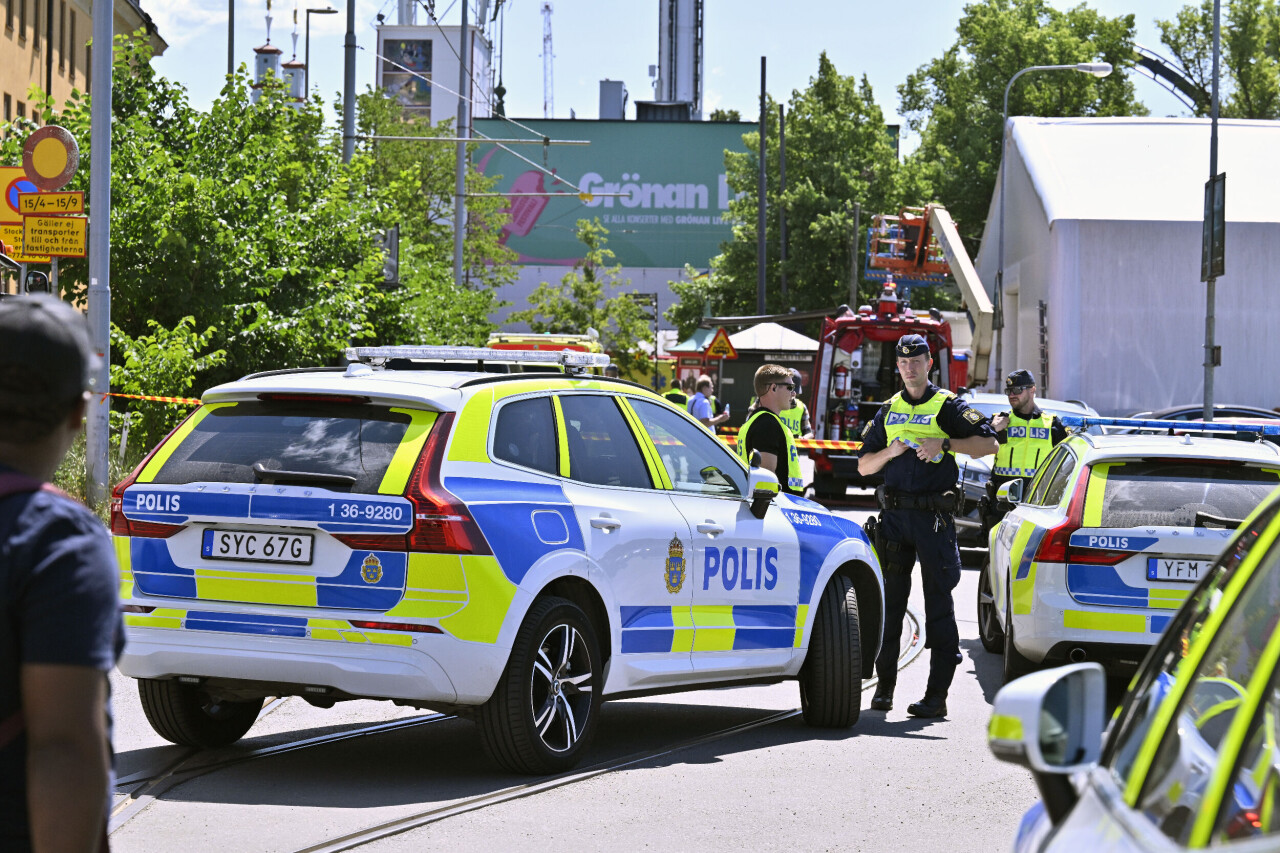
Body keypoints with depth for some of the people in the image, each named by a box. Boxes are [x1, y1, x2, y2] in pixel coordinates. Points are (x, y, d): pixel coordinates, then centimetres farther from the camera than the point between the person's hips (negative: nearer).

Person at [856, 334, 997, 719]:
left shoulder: (947, 406, 3)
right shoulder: (889, 411, 16)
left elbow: (988, 443, -6)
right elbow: (864, 466, 16)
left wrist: (944, 444, -17)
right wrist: (889, 452, -4)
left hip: (934, 516, -4)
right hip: (894, 514, 4)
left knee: (939, 604, -4)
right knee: (889, 600, 5)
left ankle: (937, 695, -4)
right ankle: (885, 686, 13)